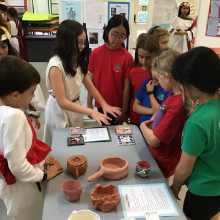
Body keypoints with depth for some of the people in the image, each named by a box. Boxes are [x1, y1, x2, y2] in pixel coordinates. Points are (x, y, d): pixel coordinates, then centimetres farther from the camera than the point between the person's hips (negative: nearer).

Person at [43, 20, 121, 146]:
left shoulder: (78, 61, 1)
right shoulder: (56, 65, -26)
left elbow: (90, 86, 1)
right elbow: (62, 102, -27)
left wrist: (104, 104, -15)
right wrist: (91, 112, -31)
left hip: (75, 107, 7)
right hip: (60, 111, -7)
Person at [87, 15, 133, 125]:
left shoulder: (127, 57, -12)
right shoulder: (95, 53, -6)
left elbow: (126, 86, -9)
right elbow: (91, 80, 0)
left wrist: (124, 111, -7)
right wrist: (89, 104, 1)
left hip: (118, 106, -2)